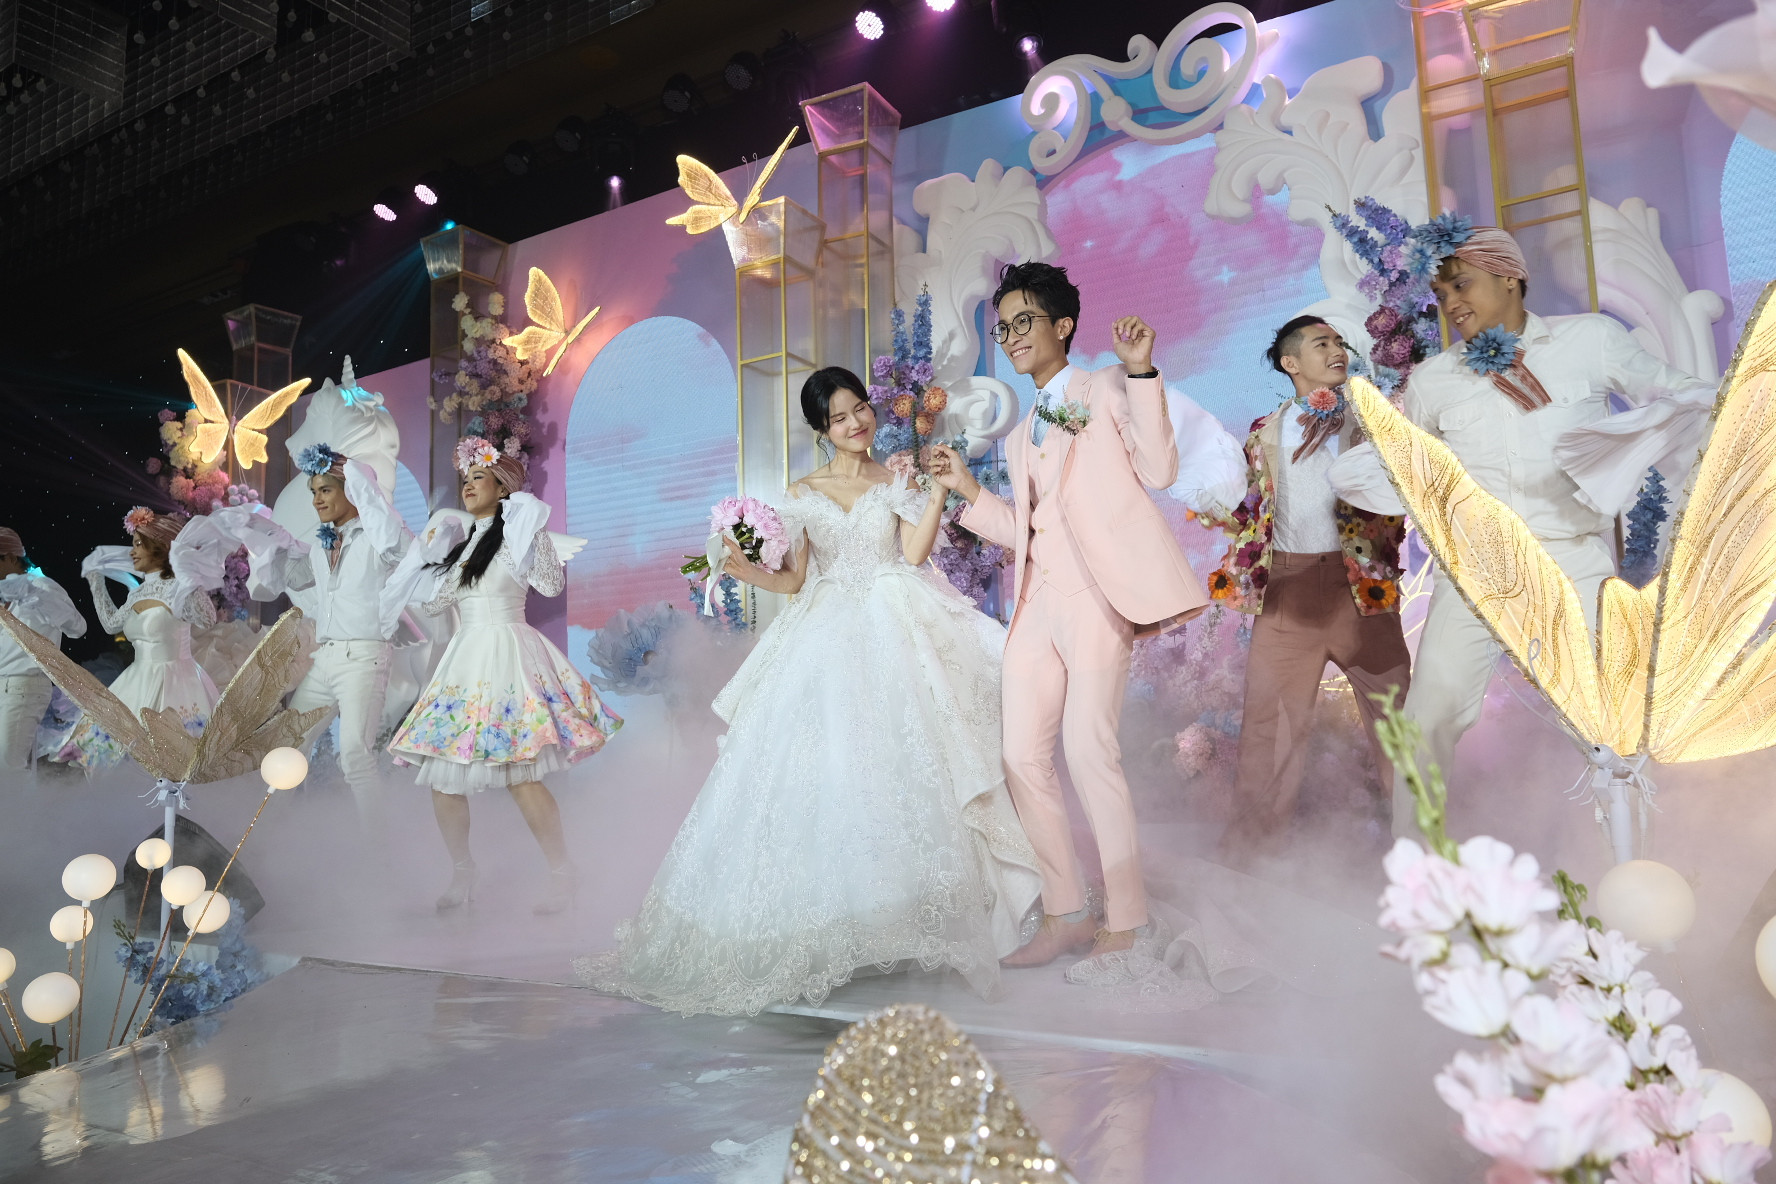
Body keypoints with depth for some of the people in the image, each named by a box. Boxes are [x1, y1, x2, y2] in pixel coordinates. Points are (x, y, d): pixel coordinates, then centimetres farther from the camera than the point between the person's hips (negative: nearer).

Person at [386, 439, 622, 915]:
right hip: (465, 657, 7)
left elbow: (551, 585, -15)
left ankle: (563, 871, -1)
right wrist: (424, 551, 18)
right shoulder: (461, 546, 20)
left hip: (506, 652, -7)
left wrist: (537, 528, -20)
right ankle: (462, 872, 18)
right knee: (441, 777, 3)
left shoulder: (514, 534, -1)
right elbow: (434, 603, 24)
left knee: (520, 775, -13)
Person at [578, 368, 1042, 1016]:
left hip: (892, 640, -1)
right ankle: (825, 918, 4)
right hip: (826, 641, 1)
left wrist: (939, 488, -11)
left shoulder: (897, 481, 10)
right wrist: (745, 570, -9)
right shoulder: (802, 493, 11)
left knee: (898, 768, -9)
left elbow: (914, 553, -5)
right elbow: (792, 580, 9)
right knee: (821, 773, -6)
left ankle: (907, 908, 0)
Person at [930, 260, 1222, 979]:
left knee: (1088, 747, -14)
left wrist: (1141, 373, -12)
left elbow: (1158, 469, -7)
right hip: (1037, 597, 7)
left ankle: (1123, 925, -2)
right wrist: (967, 490, 15)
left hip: (1097, 589, -7)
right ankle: (1065, 914, 13)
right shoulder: (1020, 436, 27)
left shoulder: (1106, 388, 8)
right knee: (1023, 755, 2)